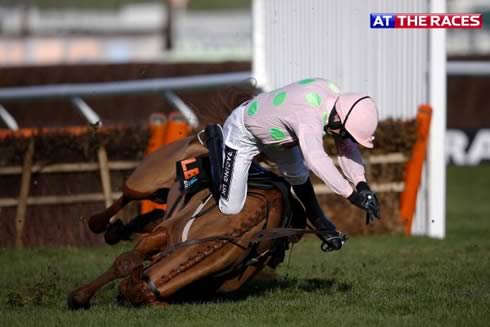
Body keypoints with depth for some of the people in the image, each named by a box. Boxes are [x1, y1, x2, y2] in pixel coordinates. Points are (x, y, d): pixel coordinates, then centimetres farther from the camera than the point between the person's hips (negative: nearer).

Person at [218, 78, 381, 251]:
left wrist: (361, 183, -26)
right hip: (242, 135, -8)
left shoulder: (336, 97, -16)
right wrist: (352, 195, -59)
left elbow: (347, 147, -11)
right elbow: (316, 160, -56)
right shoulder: (309, 116, -43)